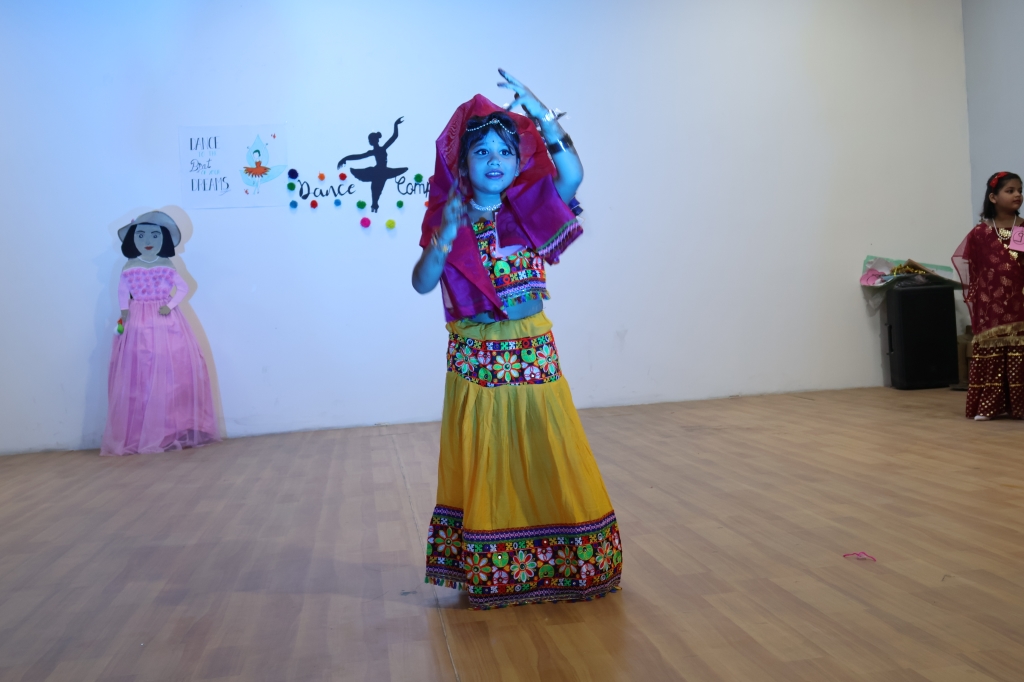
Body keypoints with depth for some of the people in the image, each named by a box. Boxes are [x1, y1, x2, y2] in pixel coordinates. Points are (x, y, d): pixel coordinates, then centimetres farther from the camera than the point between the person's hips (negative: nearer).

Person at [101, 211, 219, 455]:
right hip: (138, 324, 0)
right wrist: (124, 314, -6)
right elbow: (122, 292, 7)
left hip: (167, 322, 1)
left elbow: (183, 288, 4)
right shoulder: (130, 268, 3)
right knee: (138, 376, -3)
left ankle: (176, 431, 5)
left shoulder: (167, 267, 3)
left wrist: (169, 306, -10)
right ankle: (135, 436, 2)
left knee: (173, 373, -3)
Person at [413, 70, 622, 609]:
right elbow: (422, 283, -11)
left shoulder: (529, 211, 3)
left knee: (545, 458, 7)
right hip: (474, 358, -1)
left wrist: (540, 116, -22)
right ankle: (487, 571, 22)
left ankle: (559, 563, 23)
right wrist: (446, 235, -23)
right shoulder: (448, 222, 1)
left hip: (533, 355, 1)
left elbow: (572, 175, -15)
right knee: (484, 466, 7)